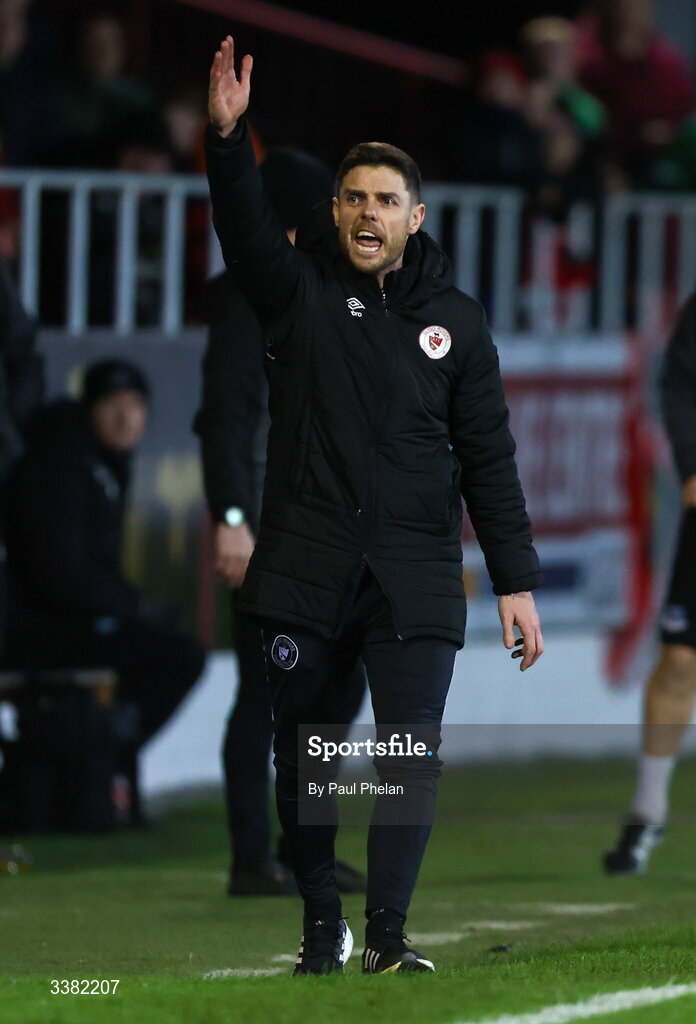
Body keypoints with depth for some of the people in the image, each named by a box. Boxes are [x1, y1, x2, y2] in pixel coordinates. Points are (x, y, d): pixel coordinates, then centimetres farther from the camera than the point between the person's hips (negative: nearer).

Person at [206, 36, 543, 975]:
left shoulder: (453, 320, 7)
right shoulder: (301, 291, 4)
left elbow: (488, 457, 8)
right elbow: (244, 227, -17)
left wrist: (517, 582, 3)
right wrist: (227, 137, -36)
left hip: (415, 574, 0)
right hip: (306, 569, 0)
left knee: (412, 752, -11)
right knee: (303, 752, 7)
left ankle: (388, 933, -8)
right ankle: (321, 925, 21)